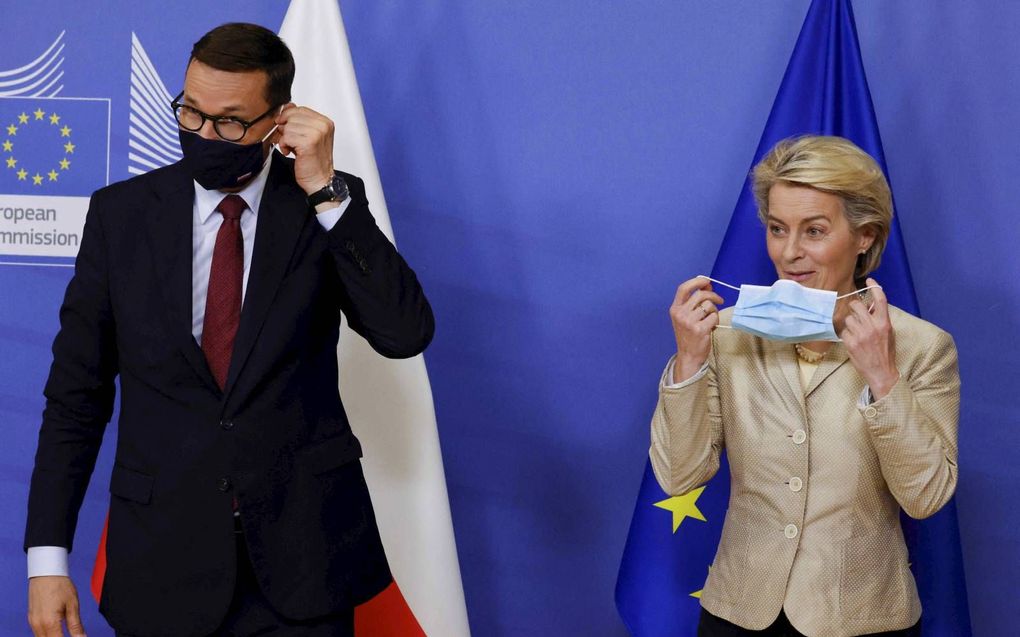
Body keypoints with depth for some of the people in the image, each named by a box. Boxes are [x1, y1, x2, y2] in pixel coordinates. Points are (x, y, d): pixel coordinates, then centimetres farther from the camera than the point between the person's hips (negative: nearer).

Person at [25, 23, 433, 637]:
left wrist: (325, 190, -18)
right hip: (163, 558, 1)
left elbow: (406, 333, -16)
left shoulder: (331, 210, -2)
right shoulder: (122, 213, 0)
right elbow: (77, 392, 2)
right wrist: (47, 557, -3)